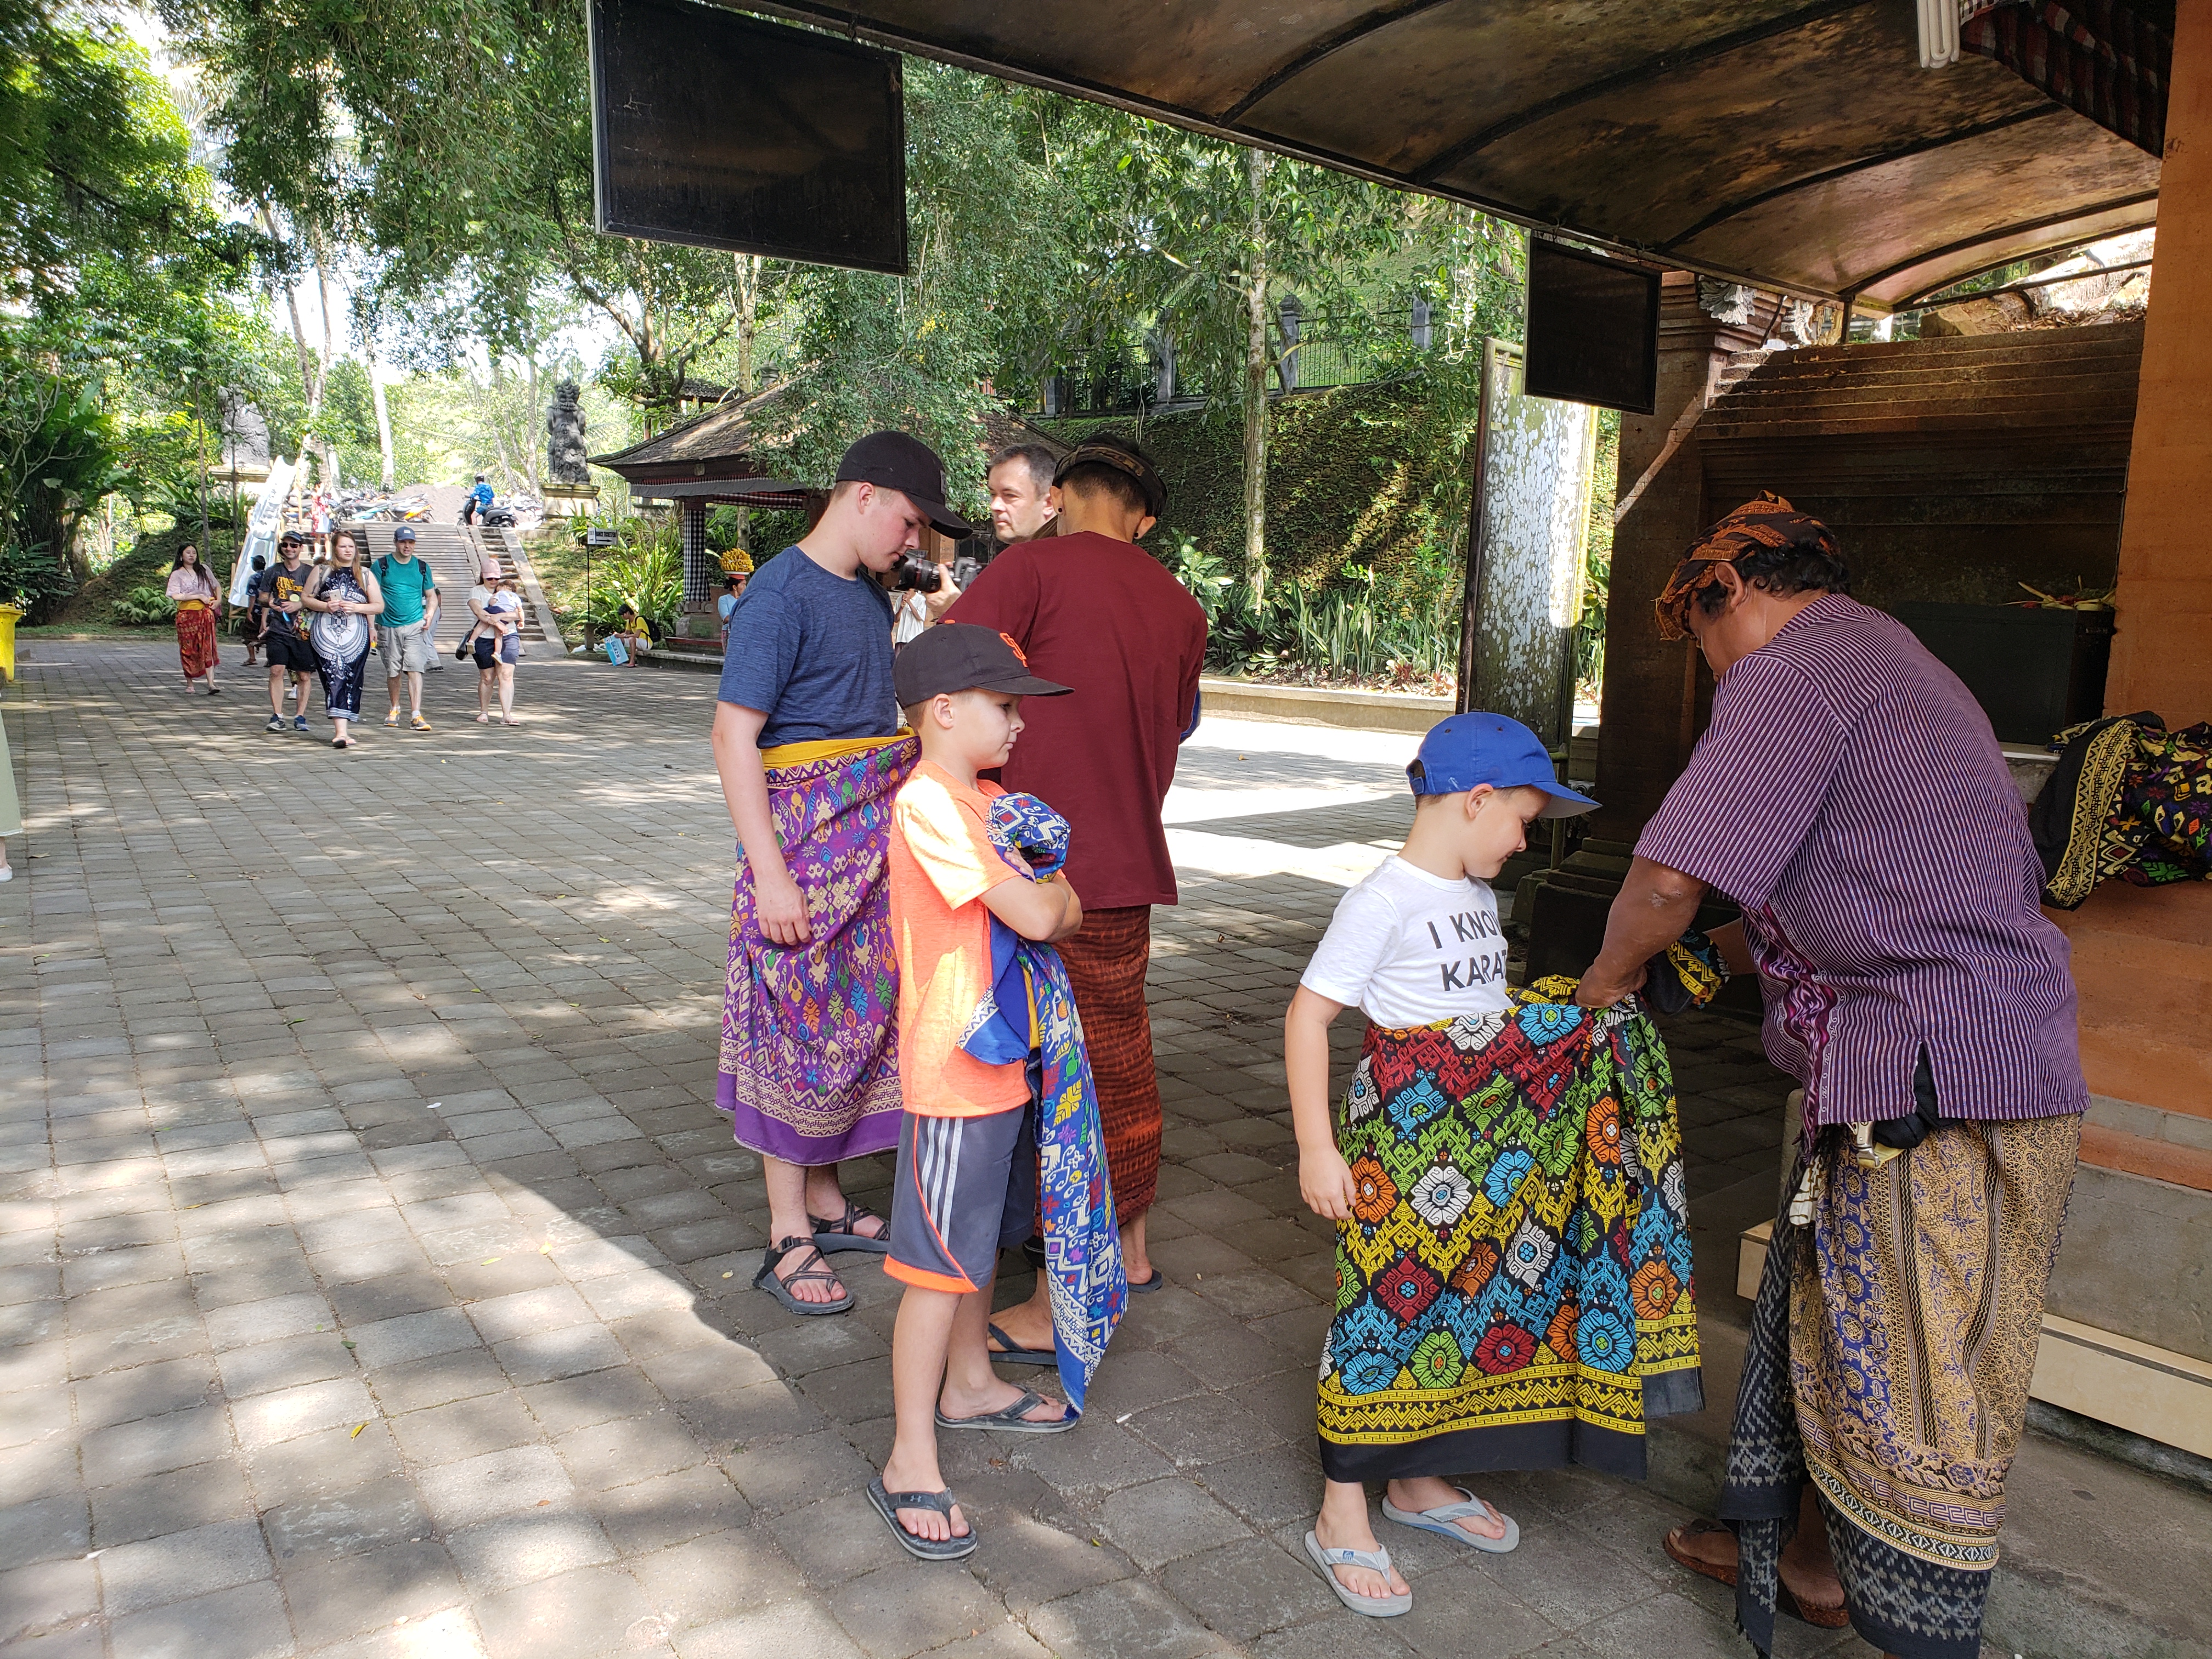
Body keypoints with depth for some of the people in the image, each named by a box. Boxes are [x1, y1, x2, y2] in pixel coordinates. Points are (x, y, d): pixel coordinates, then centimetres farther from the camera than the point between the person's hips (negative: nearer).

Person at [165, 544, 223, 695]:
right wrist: (199, 596, -12)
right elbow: (175, 596, -8)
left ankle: (211, 683, -18)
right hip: (187, 614, -1)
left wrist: (218, 600, 3)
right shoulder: (177, 574, 3)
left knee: (207, 648, -9)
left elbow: (217, 586, 22)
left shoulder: (204, 570, 14)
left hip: (206, 613, 1)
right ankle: (190, 682, 14)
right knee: (188, 649, 3)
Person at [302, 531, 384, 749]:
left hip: (356, 636, 1)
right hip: (325, 634, -1)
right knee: (335, 679, -13)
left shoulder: (366, 575, 12)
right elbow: (305, 598, 11)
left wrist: (357, 607, -9)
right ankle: (341, 732, -19)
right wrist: (325, 606, -8)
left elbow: (379, 606, 8)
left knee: (352, 682, -1)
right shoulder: (321, 571, 11)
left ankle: (343, 730, 10)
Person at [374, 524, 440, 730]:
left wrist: (430, 614, -4)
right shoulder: (382, 565, 3)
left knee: (415, 669, -13)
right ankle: (395, 709, 31)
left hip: (415, 625, 0)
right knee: (393, 672, 10)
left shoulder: (422, 567, 9)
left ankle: (416, 714, -18)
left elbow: (432, 596, 17)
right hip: (389, 626, 0)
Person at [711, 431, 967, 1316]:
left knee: (854, 1016, 13)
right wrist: (770, 874, -22)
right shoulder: (780, 593, -13)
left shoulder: (872, 594, 12)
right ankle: (787, 1239, 10)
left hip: (875, 839, 8)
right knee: (799, 1024, -1)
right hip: (805, 836, -8)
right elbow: (734, 735, -18)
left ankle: (825, 1201, 28)